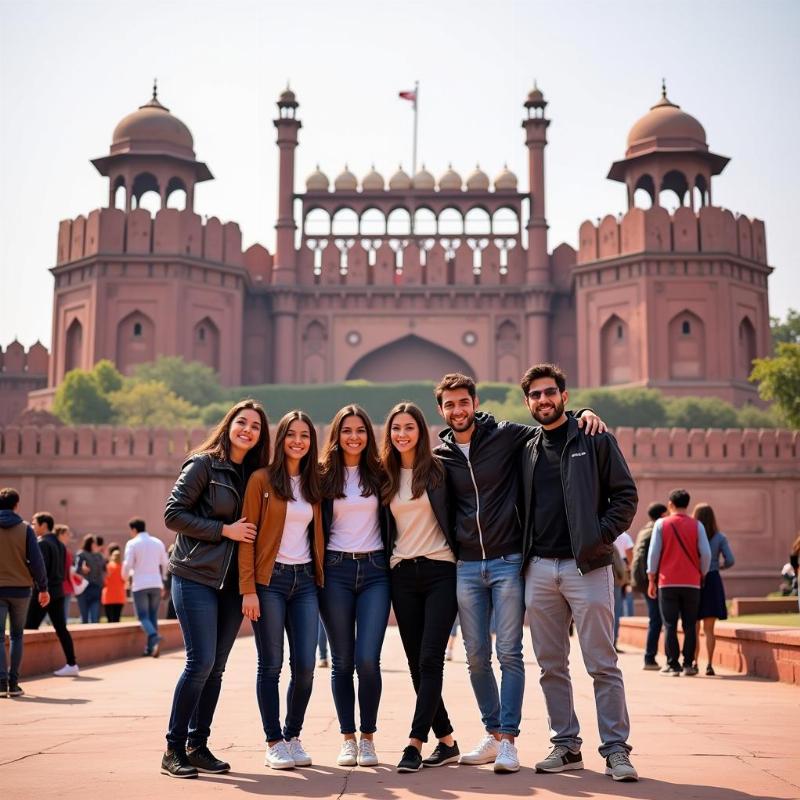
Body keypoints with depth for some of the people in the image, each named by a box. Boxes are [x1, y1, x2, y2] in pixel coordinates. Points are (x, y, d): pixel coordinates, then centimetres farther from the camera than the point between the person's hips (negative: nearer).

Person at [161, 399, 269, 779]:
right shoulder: (203, 464, -4)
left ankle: (198, 745, 16)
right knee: (201, 661, -12)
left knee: (216, 666, 7)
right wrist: (223, 530, -13)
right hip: (196, 576, -6)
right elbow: (173, 514, -9)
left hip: (232, 582, 6)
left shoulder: (255, 475, 12)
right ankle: (174, 750, -1)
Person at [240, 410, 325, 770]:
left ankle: (293, 736, 18)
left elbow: (317, 534, 14)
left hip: (305, 579, 4)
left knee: (305, 666, 0)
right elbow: (247, 536, -5)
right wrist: (248, 589, -11)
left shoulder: (314, 483, 12)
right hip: (270, 579, -4)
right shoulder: (262, 479, -2)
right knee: (271, 664, -1)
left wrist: (321, 577, 3)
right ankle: (274, 743, 10)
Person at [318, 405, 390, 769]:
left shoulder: (378, 474, 7)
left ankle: (368, 738, 7)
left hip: (374, 570, 0)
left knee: (368, 659, -9)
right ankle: (347, 739, 15)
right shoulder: (324, 476, 4)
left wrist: (392, 563, 5)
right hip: (336, 571, 0)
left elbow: (388, 522, 12)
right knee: (342, 660, 4)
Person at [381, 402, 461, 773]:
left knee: (430, 659, -11)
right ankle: (446, 741, 15)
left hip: (440, 571, -4)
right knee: (417, 663, 5)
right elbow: (385, 529, 15)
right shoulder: (385, 476, 9)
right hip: (402, 575, 4)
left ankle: (415, 742, -11)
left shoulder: (438, 469, -1)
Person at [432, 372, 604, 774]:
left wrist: (582, 415, -11)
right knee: (476, 656, 7)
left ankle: (508, 740, 2)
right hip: (466, 566, 4)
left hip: (508, 562, -3)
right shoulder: (440, 456, 8)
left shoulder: (507, 436, -2)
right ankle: (493, 733, 21)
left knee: (509, 653, -3)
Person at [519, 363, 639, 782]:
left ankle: (616, 749, 2)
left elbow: (626, 494, -1)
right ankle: (565, 746, 16)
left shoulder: (594, 440, 3)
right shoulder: (527, 450, 15)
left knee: (602, 664, -4)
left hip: (587, 566, -5)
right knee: (551, 666, 7)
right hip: (538, 569, 5)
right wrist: (524, 552, 7)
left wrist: (602, 536, -12)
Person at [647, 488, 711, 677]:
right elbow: (706, 553, -2)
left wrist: (651, 580, 5)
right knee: (690, 625, 7)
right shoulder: (696, 525, 2)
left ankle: (672, 665, 0)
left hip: (667, 582, -1)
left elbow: (654, 553, -2)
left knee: (670, 626, 2)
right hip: (692, 583, 1)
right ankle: (688, 664, 5)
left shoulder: (661, 524, 0)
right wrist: (702, 575, 12)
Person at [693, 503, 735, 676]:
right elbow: (730, 560, -6)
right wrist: (719, 566, 14)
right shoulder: (720, 537, -1)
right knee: (709, 629, 6)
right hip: (712, 581, 1)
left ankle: (694, 663, 9)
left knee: (694, 628, 12)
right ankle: (709, 665, 1)